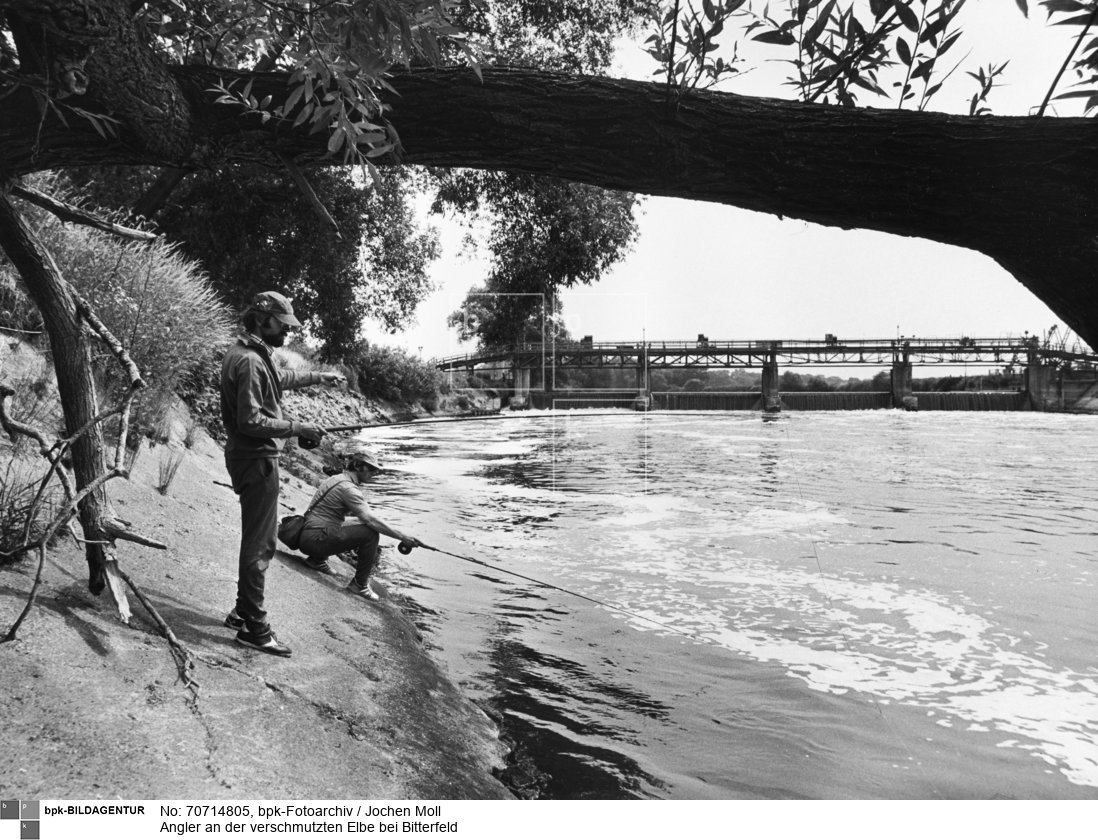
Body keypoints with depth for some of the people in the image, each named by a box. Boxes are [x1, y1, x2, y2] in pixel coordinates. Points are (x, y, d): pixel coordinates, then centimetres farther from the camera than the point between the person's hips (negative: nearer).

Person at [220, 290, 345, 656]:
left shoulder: (255, 354, 12)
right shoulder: (249, 361, -20)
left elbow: (280, 377, 33)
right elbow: (251, 421, -24)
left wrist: (317, 376, 34)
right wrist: (296, 429, -21)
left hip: (254, 458, 11)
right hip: (256, 459, -11)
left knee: (259, 539, 19)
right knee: (259, 544, -4)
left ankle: (244, 612, 30)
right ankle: (254, 628, 3)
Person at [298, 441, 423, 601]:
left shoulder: (336, 479, 12)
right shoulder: (348, 488, -17)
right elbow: (371, 521, -25)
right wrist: (403, 537, -23)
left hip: (308, 537, 9)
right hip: (316, 539, -9)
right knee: (370, 533, -16)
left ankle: (318, 559, 21)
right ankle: (360, 584, -4)